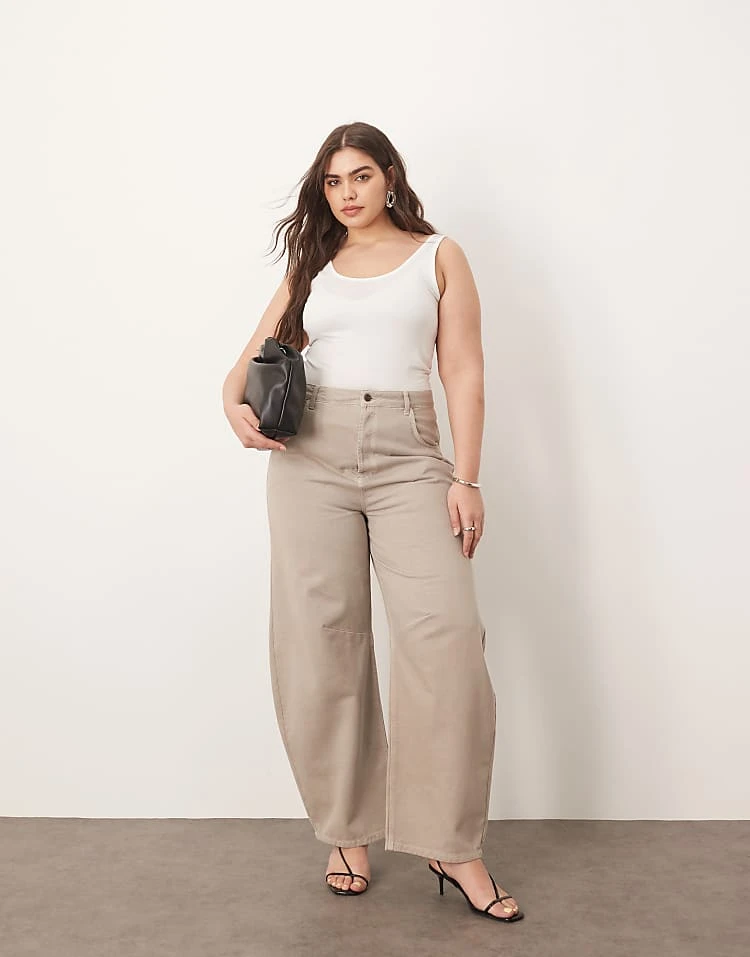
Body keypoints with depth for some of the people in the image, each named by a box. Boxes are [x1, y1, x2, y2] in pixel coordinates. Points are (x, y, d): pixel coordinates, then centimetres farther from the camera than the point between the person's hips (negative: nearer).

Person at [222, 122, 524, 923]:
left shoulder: (438, 256, 12)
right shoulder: (312, 264, 18)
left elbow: (464, 371, 5)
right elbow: (262, 347, 17)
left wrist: (466, 478, -5)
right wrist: (234, 399, -6)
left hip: (408, 457, -2)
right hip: (311, 457, 2)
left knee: (445, 633, -16)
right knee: (320, 641, -2)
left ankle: (451, 844, -5)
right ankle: (346, 831, 12)